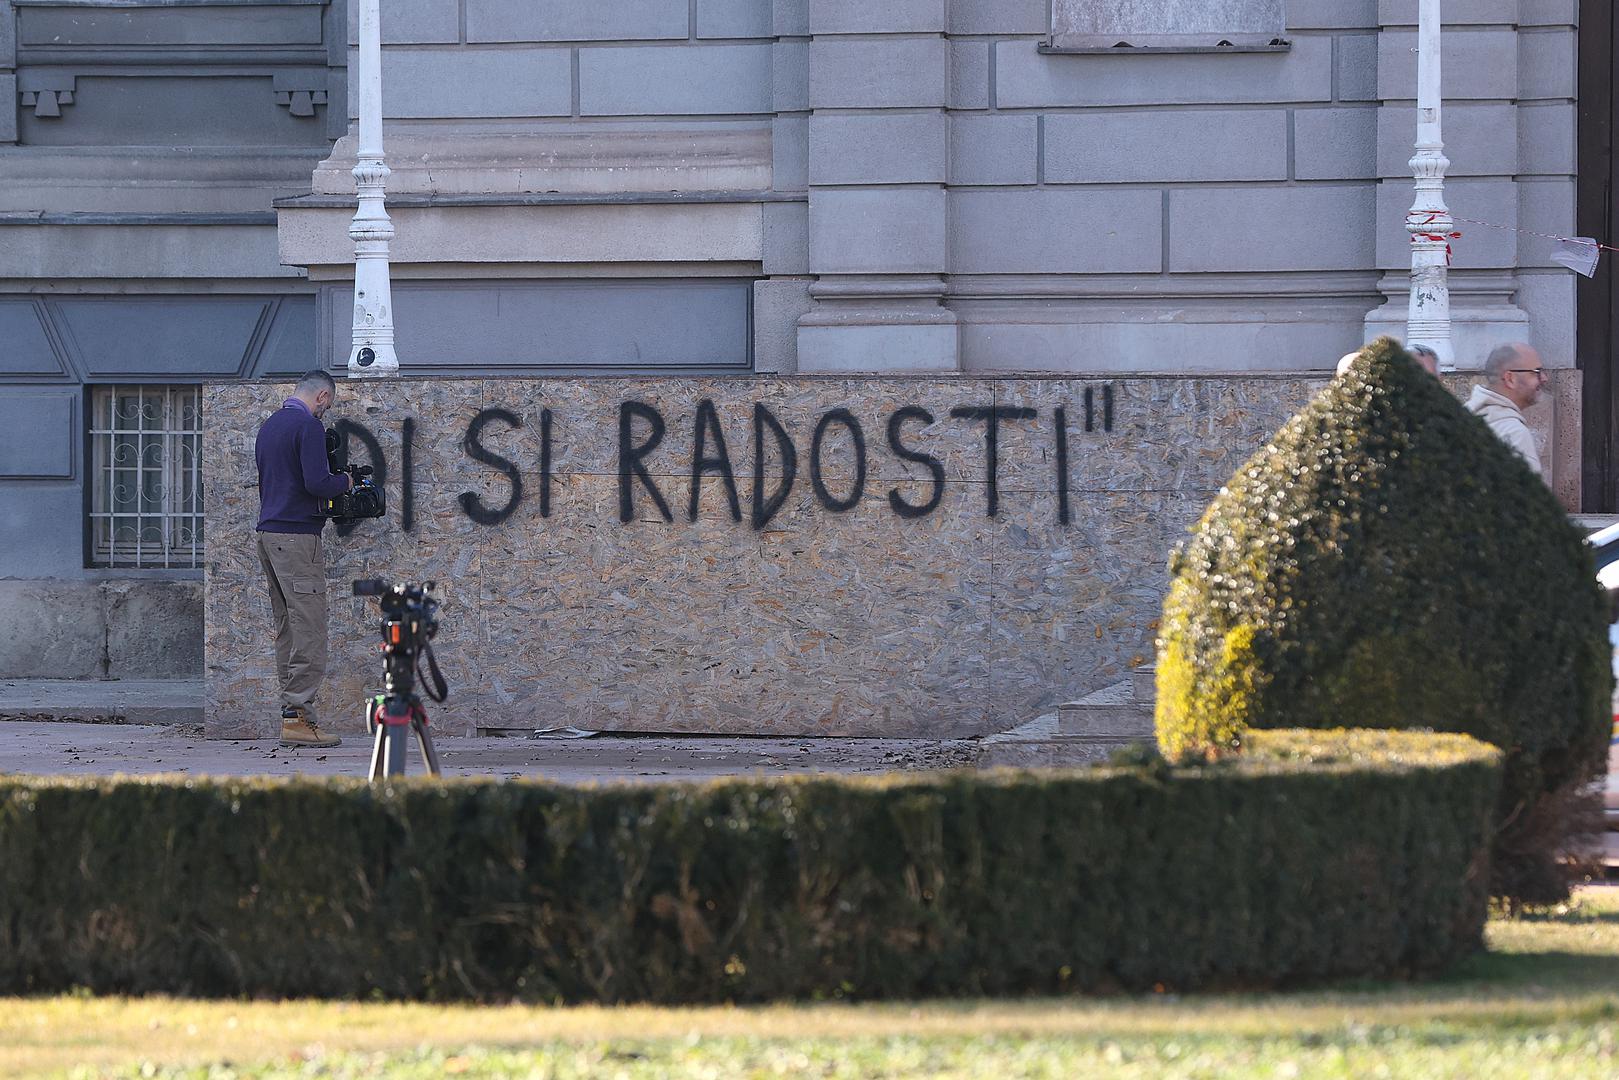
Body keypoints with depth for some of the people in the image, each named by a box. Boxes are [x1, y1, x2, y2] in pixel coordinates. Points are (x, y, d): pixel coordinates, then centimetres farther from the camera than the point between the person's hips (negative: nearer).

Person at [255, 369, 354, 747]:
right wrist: (344, 481, 1)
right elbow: (317, 483, -19)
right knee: (309, 629, -8)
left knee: (286, 628, 9)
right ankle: (298, 716, -13)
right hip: (296, 535, -9)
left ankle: (292, 714, 7)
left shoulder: (269, 426, 18)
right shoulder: (308, 425, -10)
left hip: (268, 532, 9)